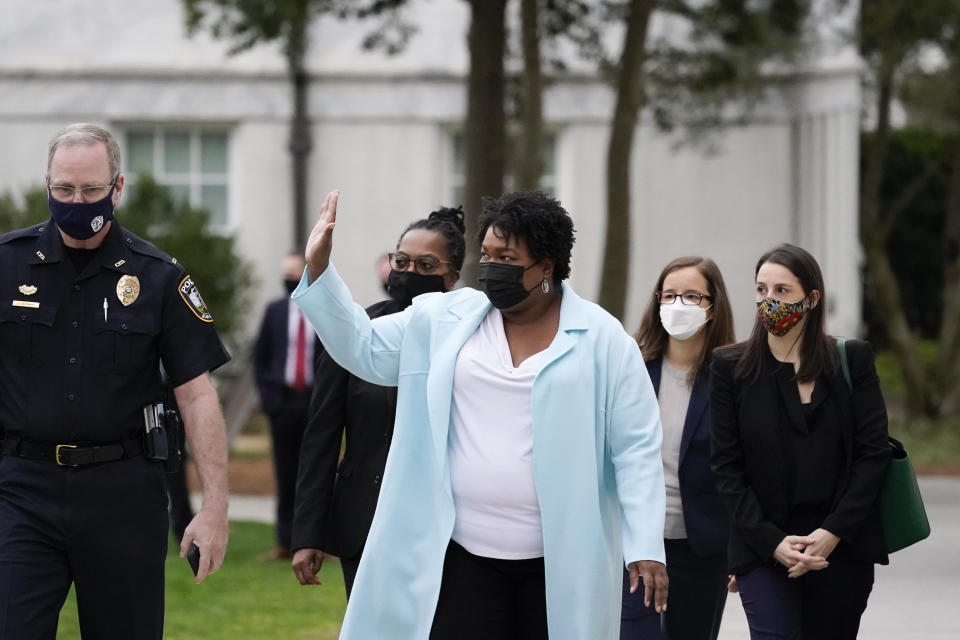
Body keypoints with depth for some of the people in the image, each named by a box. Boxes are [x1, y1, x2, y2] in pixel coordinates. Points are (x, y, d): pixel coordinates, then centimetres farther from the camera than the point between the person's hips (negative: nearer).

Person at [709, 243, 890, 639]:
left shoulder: (852, 361, 4)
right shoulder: (731, 368, 4)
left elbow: (873, 453, 1)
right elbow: (727, 466, 1)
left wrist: (833, 532, -10)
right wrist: (771, 542, -10)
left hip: (842, 544, 1)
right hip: (762, 547, -1)